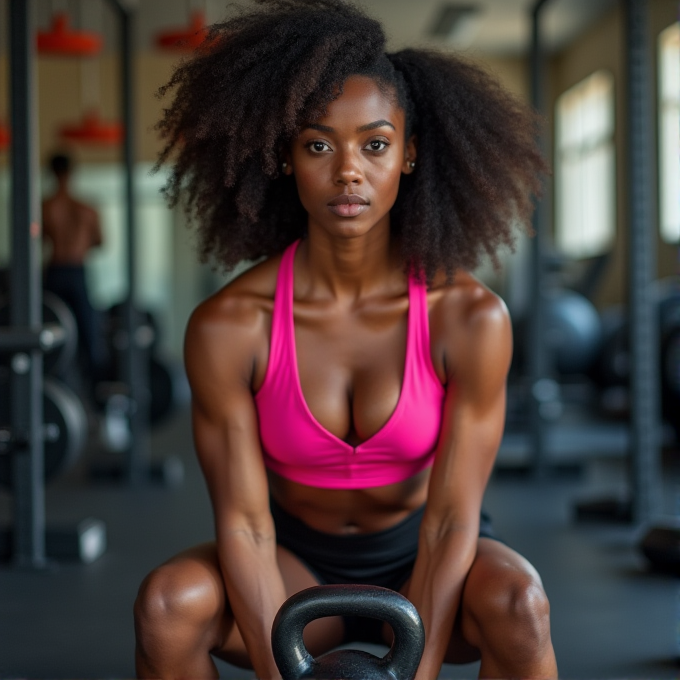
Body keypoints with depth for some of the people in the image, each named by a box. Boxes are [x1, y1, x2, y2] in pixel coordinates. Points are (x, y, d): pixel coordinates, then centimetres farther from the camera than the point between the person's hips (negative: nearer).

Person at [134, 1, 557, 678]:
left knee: (516, 603, -33)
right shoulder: (227, 326, -20)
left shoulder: (470, 317, -21)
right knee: (169, 602, -29)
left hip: (425, 563, 0)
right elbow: (243, 523, -18)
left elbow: (452, 519, -19)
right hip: (297, 566, 1)